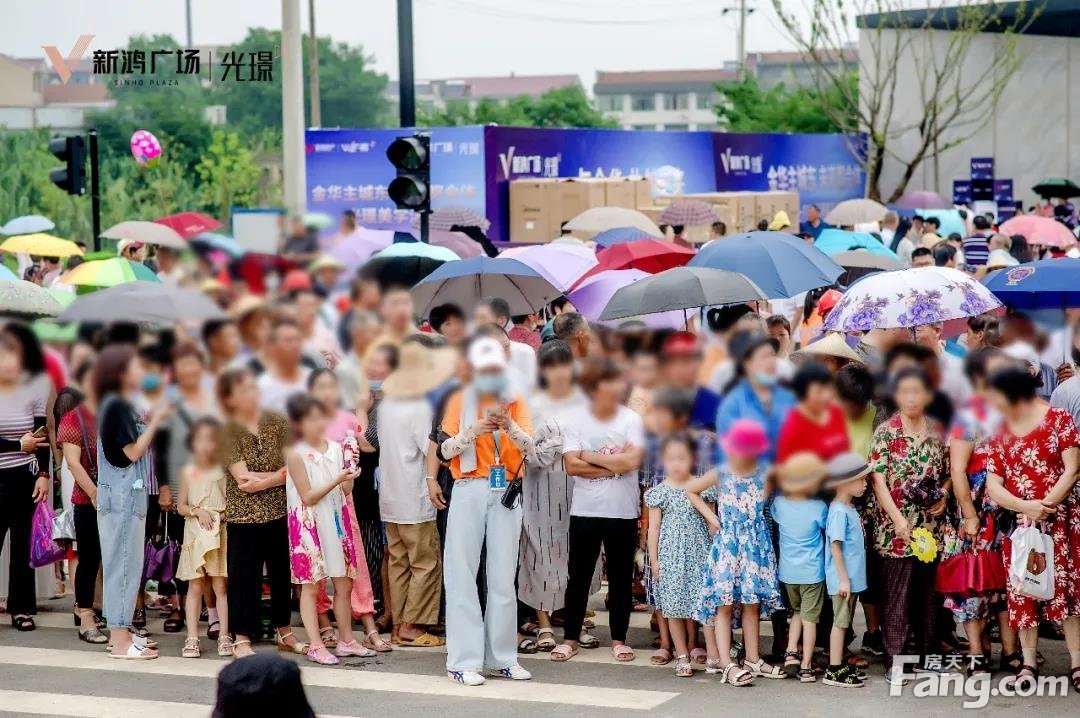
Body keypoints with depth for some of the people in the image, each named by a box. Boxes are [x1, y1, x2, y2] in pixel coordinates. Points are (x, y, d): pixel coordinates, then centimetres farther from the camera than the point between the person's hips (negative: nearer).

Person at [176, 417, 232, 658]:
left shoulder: (223, 471, 2)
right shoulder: (188, 472, 5)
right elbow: (181, 506, 6)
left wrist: (224, 514, -15)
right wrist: (198, 511, -11)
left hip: (220, 533, -1)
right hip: (196, 533, 1)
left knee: (220, 585, 0)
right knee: (195, 586, 2)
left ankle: (224, 637, 4)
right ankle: (192, 638, 3)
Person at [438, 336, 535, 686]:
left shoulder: (515, 401, 10)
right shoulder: (460, 400, 6)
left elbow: (530, 449, -3)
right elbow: (446, 450, -3)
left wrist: (508, 425, -20)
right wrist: (474, 430, -19)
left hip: (506, 492, 2)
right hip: (469, 491, -2)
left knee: (504, 578, 5)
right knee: (463, 576, -4)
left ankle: (503, 657, 11)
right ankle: (464, 660, -4)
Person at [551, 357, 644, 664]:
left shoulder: (631, 420, -2)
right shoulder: (577, 420, -1)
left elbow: (632, 460, -15)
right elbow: (572, 465, -10)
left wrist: (590, 457, -10)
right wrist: (614, 464, -13)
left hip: (622, 512, 0)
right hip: (585, 511, 0)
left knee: (621, 577, 7)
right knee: (578, 576, 7)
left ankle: (619, 638, 17)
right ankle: (571, 637, 16)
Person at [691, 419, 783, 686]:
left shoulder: (765, 473, 0)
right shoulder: (721, 474, -3)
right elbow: (691, 490, 8)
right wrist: (709, 515, 1)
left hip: (755, 542, 2)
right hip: (727, 543, -2)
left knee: (753, 603, 8)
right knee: (724, 603, -6)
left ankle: (753, 659, 19)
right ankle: (726, 664, -8)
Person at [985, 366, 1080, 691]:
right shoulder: (999, 433, 8)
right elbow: (993, 485, 2)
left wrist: (1046, 505, -18)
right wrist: (1026, 507, -15)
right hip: (1018, 521, 4)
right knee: (1022, 589, 3)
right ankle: (1029, 662, 11)